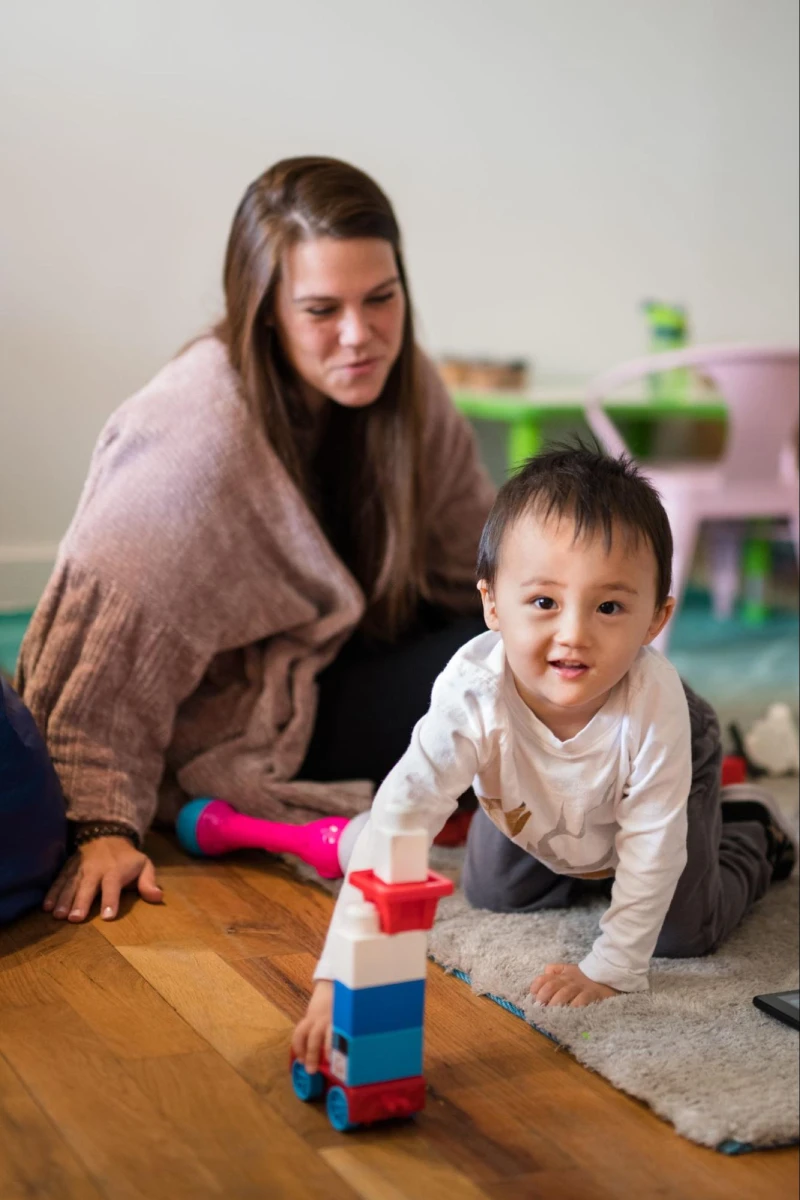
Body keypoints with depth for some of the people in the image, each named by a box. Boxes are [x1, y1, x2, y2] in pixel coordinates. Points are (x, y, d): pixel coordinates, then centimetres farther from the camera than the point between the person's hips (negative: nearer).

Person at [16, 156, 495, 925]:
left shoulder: (405, 384, -5)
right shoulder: (196, 434, -27)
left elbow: (478, 555, 0)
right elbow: (111, 650, -28)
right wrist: (103, 826, -34)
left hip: (332, 659, 8)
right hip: (228, 730, -8)